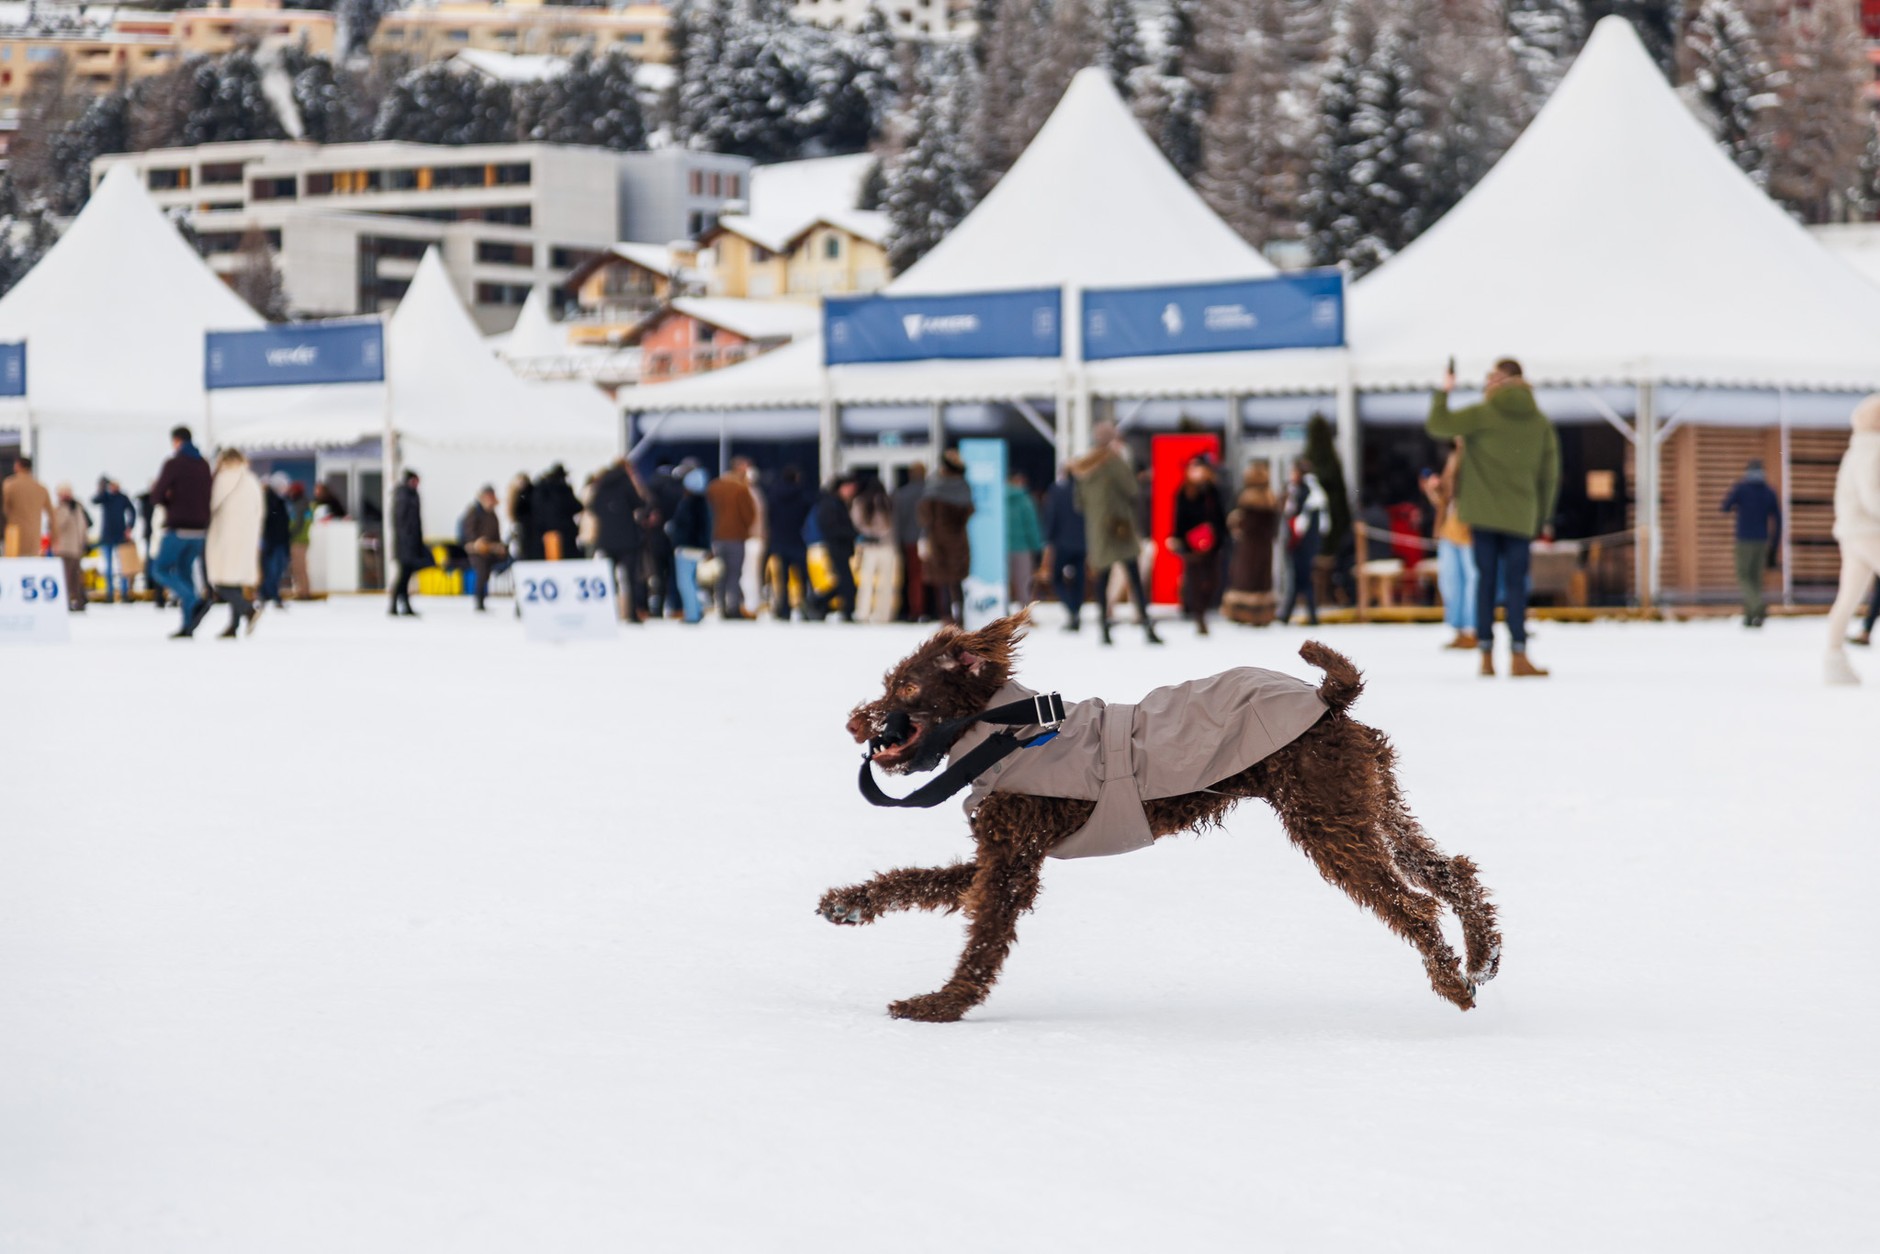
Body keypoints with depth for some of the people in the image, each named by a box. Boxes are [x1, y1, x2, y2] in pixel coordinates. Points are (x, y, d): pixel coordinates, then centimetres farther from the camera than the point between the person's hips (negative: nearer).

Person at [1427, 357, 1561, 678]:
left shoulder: (1483, 414, -5)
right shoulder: (1540, 423, 8)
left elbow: (1437, 424, -6)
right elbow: (1549, 475, 10)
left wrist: (1443, 393, 11)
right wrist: (1542, 519, 18)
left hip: (1484, 513, -2)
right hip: (1520, 516, 2)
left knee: (1486, 580, 4)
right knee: (1516, 583, 1)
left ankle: (1487, 655, 4)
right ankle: (1518, 657, -9)